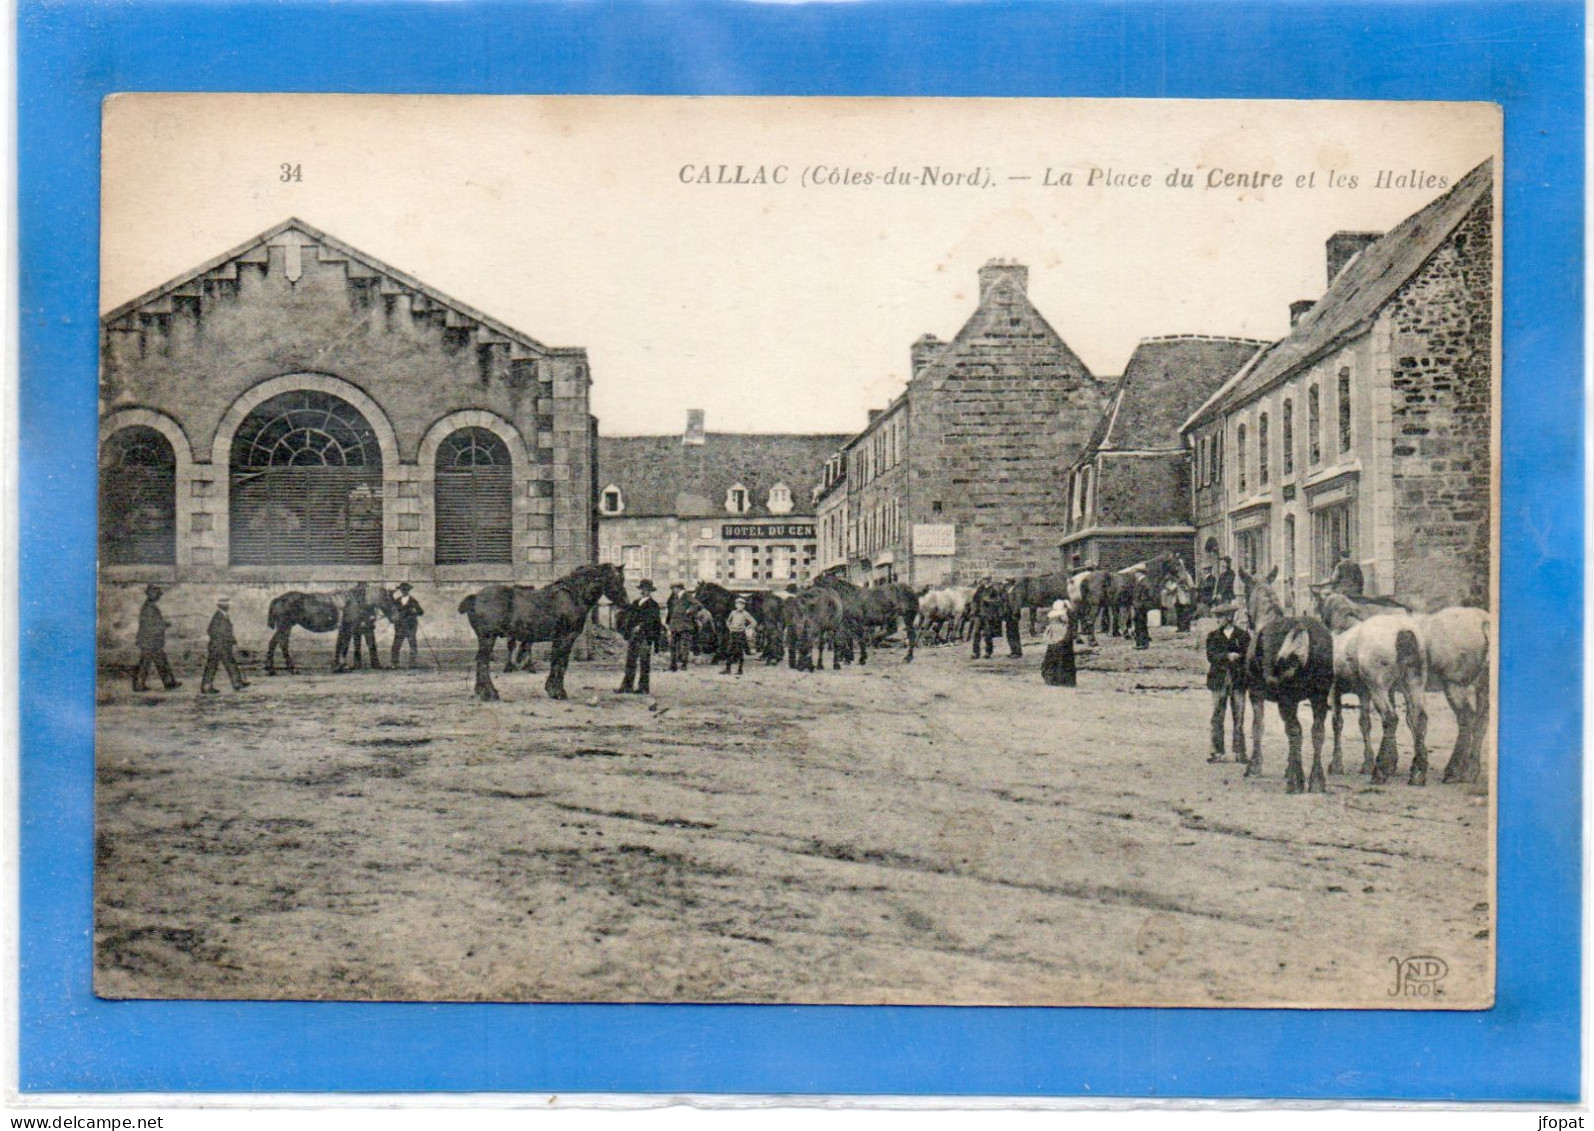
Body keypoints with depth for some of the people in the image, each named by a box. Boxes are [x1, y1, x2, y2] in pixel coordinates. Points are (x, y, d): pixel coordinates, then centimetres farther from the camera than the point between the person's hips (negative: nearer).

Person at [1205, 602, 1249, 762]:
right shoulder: (1213, 636, 9)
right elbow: (1211, 655, -5)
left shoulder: (1243, 635, 6)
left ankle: (1240, 752, 7)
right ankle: (1217, 752, 3)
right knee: (1217, 717, 0)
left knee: (1239, 717, 2)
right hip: (1219, 680, 1)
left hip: (1238, 680, -1)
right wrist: (1227, 656, -18)